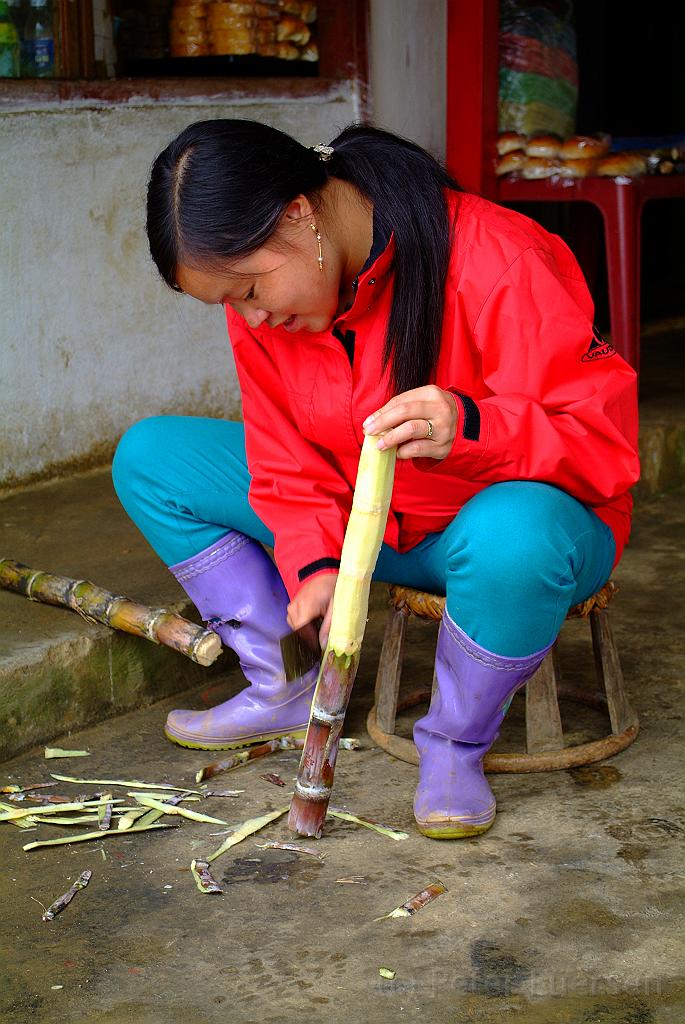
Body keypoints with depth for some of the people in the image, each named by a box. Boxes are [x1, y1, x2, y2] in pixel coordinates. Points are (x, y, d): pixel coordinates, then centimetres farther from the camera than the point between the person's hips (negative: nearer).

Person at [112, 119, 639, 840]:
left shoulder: (500, 266, -27)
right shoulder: (261, 299, -6)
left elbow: (608, 439, -27)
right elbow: (288, 458, 1)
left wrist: (471, 429, -44)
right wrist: (317, 564, -18)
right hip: (365, 525, 6)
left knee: (511, 534, -45)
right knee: (147, 459, -2)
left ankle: (455, 745, -15)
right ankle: (285, 690, 3)